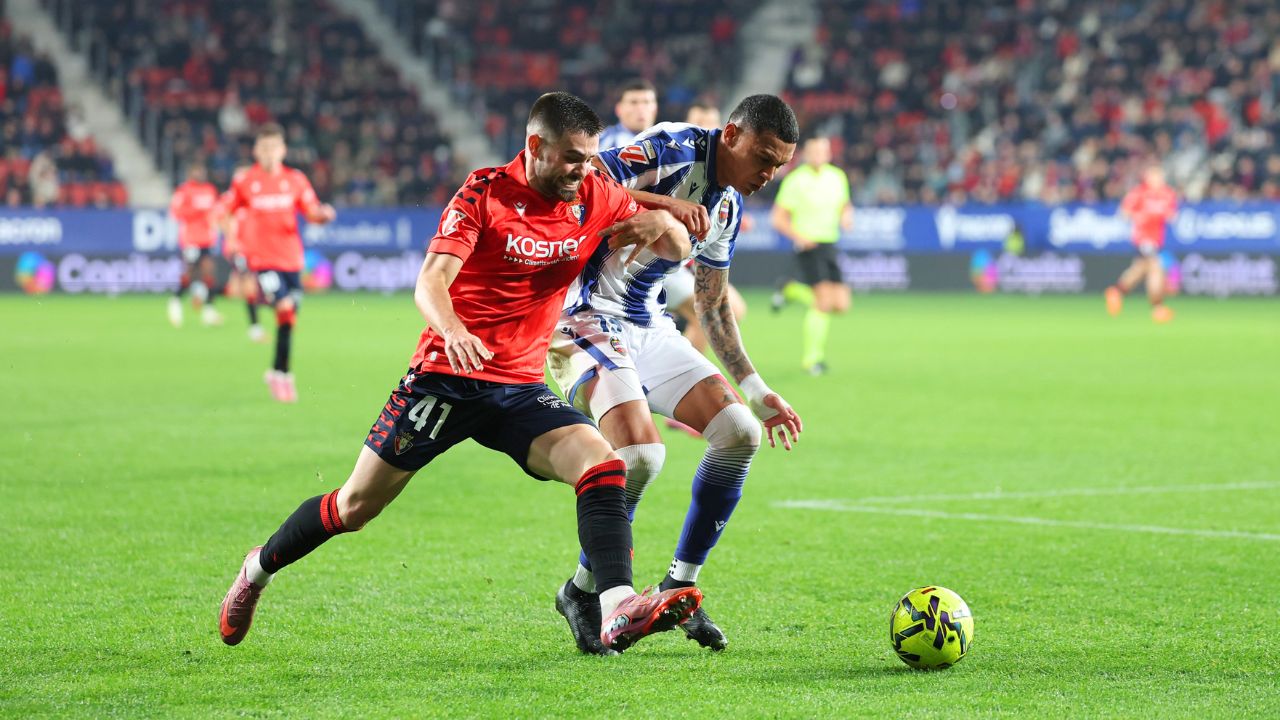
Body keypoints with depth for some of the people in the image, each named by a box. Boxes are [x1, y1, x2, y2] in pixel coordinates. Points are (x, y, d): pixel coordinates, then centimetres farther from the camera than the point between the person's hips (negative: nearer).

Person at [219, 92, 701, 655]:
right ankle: (258, 570, 29)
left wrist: (661, 221, -15)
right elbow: (431, 281, -21)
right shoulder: (486, 191, -11)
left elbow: (678, 250, 9)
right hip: (446, 376, -4)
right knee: (354, 507, 3)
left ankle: (618, 613, -33)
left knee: (602, 463, -24)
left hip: (521, 388, 4)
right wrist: (451, 330, -43)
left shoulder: (595, 197, 2)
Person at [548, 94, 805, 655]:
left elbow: (713, 307, 23)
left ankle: (679, 587, 8)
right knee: (640, 455, -25)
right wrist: (662, 203, -35)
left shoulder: (728, 208, 11)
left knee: (739, 435, -3)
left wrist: (756, 390, 21)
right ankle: (582, 592, -3)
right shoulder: (672, 148, -14)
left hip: (650, 329, 9)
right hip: (589, 320, -9)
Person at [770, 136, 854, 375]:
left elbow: (845, 205, 23)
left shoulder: (837, 176, 9)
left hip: (831, 246, 6)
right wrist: (798, 236, -21)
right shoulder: (795, 180, -6)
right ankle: (811, 357, -3)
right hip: (809, 246, -6)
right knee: (824, 302, -16)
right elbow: (778, 218, -5)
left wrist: (846, 217, 0)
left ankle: (793, 292, 24)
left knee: (840, 305, -1)